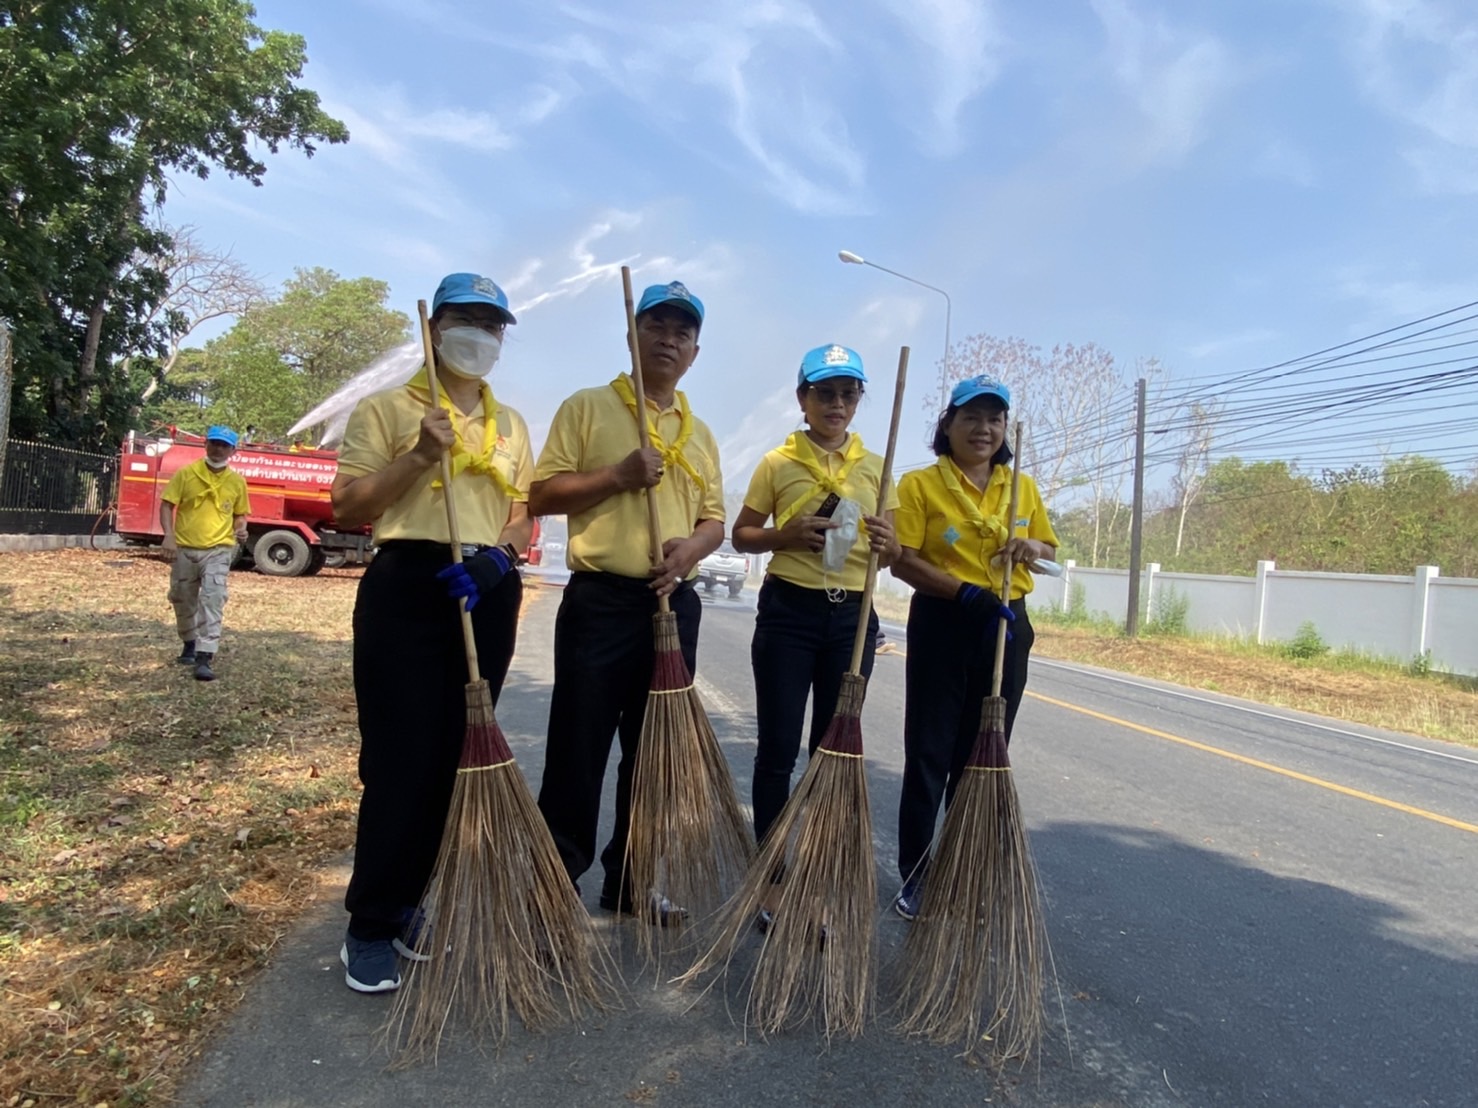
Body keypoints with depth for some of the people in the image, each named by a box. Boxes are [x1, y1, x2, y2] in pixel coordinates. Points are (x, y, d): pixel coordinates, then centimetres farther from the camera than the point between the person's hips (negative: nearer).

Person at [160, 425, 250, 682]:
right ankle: (189, 644, 40)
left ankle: (205, 658, -19)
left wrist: (241, 529, -6)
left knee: (213, 599, -15)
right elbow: (167, 505, -2)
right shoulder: (185, 473, -2)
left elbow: (240, 513, 16)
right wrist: (169, 535, -15)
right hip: (184, 548, 1)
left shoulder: (237, 481, 3)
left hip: (218, 549, -1)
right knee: (183, 600, 15)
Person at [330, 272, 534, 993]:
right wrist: (420, 455, -15)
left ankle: (405, 905, 24)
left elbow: (522, 512, 13)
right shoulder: (386, 409, 4)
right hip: (406, 589, -4)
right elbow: (347, 508, -3)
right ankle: (370, 929, 9)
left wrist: (497, 556, -8)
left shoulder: (510, 424, 17)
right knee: (400, 760, -5)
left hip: (487, 595, 5)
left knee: (454, 758, 8)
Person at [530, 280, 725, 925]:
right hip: (599, 600, -5)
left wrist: (693, 546, -8)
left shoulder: (699, 433, 17)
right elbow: (542, 495, -5)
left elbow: (714, 519, 14)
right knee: (578, 749, 0)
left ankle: (630, 880, 26)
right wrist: (619, 475, -16)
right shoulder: (587, 407, 2)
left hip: (674, 604, 5)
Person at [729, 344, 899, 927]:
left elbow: (891, 550, 11)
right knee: (778, 748, 2)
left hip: (852, 616, 3)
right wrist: (787, 534, -14)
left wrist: (886, 545, -13)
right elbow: (741, 535, 5)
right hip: (788, 612, -2)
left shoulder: (875, 466, 8)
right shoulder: (778, 462, 1)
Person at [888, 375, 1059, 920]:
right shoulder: (920, 484, -4)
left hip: (1007, 628, 5)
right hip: (942, 626, -4)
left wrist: (1033, 548, -5)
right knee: (929, 754, 1)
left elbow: (1050, 549, 19)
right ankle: (915, 876, 15)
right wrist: (965, 592, -23)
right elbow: (903, 561, -11)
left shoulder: (1023, 487, 9)